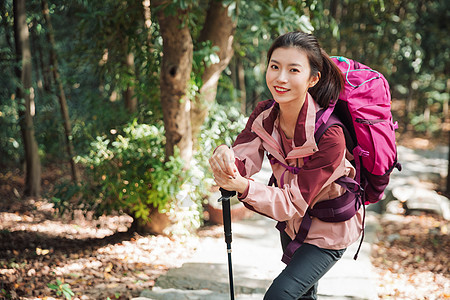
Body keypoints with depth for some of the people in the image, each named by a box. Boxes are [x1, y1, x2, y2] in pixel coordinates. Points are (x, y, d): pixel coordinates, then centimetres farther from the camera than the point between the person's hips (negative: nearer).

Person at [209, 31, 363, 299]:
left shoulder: (330, 136, -34)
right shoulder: (265, 114, -14)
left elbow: (294, 202, -32)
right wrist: (225, 158, -48)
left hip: (329, 230, -6)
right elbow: (243, 161, -24)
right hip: (292, 222, 6)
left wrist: (244, 186, -48)